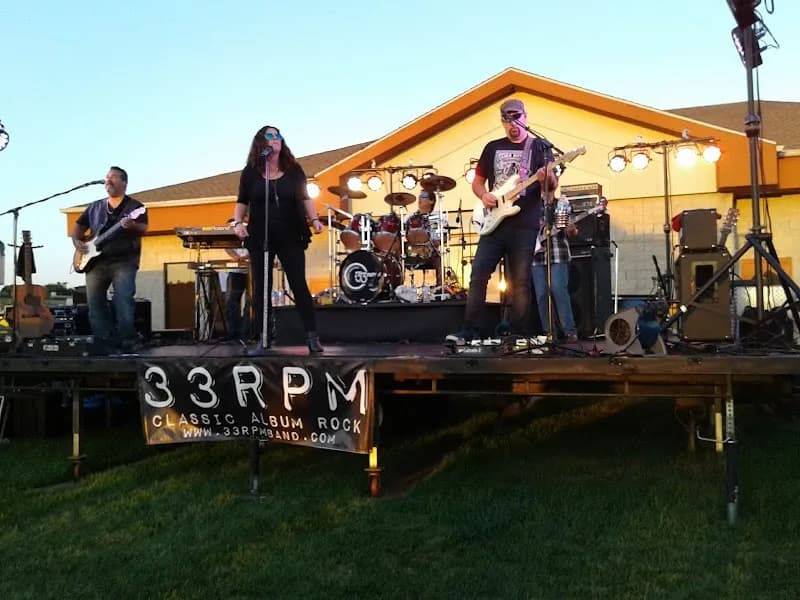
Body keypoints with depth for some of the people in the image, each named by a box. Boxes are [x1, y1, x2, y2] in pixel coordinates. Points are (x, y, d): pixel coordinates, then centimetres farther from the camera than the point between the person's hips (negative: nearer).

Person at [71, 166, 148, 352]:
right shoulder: (95, 207, 18)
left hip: (124, 261, -5)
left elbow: (144, 229, -9)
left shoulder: (135, 206, 4)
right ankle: (104, 342, 8)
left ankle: (128, 342, -9)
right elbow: (79, 226, 24)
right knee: (94, 302, 1)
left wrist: (132, 226, -30)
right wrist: (77, 242, 6)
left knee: (123, 301, -17)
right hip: (95, 261, 5)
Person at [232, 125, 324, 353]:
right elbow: (242, 202, 8)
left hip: (290, 237, 0)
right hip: (259, 238, 1)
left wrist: (314, 219, -6)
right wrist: (238, 223, -8)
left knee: (299, 285, -3)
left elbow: (304, 198, 8)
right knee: (261, 288, 5)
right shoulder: (251, 172, 3)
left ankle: (312, 336, 0)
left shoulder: (294, 169, 4)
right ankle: (263, 339, 13)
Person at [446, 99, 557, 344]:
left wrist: (546, 178, -23)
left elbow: (554, 185, 1)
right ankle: (468, 332, 0)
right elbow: (477, 181, 19)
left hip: (524, 225, -3)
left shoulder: (540, 147, 7)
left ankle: (517, 336, 7)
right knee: (478, 276, -4)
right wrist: (483, 195, -3)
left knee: (520, 283, 0)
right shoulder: (493, 147, 15)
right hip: (494, 223, 3)